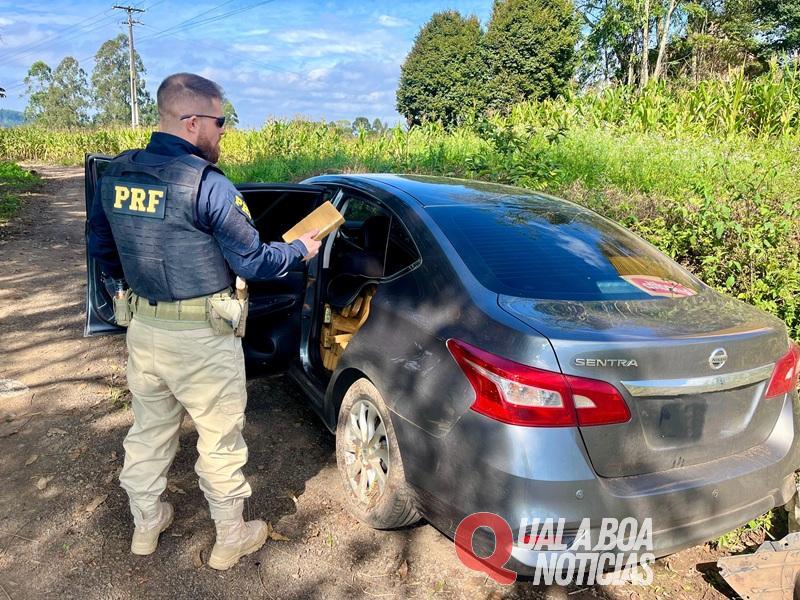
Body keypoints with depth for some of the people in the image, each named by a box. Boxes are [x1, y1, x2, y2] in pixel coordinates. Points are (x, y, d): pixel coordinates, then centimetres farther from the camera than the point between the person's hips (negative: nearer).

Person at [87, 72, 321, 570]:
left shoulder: (116, 174, 2)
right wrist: (300, 250, 2)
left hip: (143, 327, 7)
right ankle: (231, 539, 28)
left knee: (149, 429, 23)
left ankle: (145, 524, 42)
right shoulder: (207, 185, -20)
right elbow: (252, 261, -14)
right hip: (202, 337, -6)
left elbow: (101, 247, 14)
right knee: (220, 440, 10)